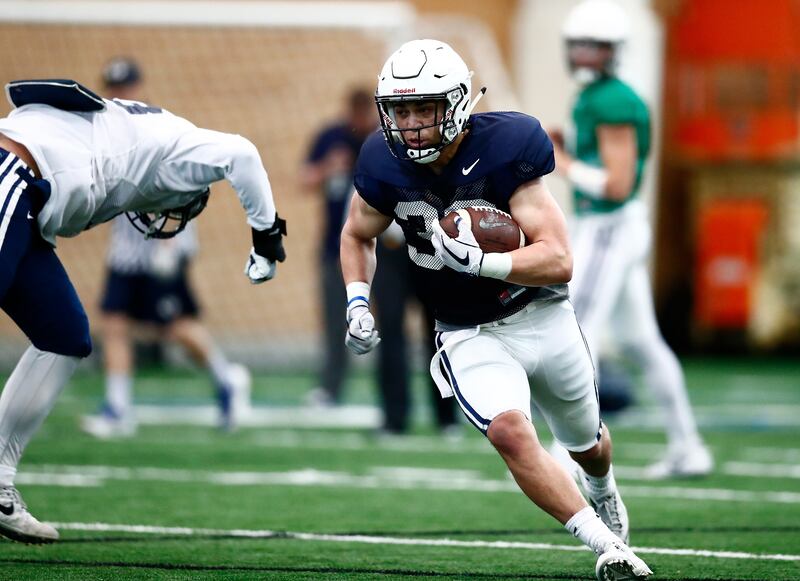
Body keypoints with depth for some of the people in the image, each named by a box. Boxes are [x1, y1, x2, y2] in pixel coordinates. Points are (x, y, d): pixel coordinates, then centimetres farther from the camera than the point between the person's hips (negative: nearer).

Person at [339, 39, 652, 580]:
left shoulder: (504, 149, -24)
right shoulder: (387, 165, -13)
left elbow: (559, 262, -27)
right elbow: (357, 236, 10)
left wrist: (478, 260, -38)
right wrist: (357, 303, -6)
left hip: (543, 318, -1)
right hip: (470, 338, 1)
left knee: (586, 442, 24)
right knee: (509, 430, -29)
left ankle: (603, 491, 61)